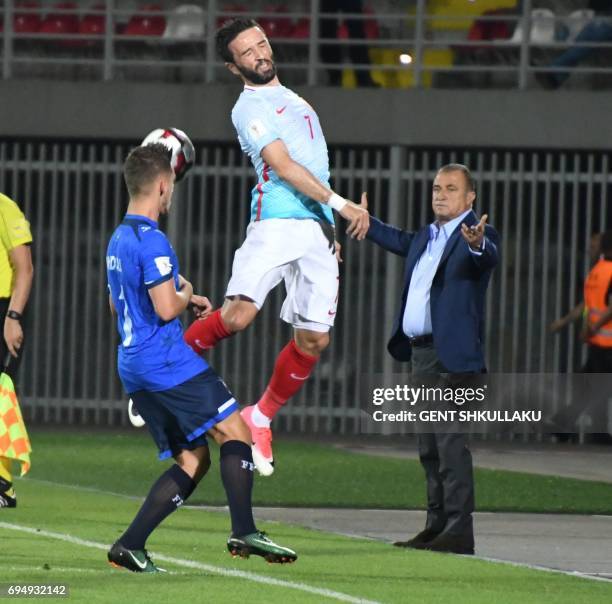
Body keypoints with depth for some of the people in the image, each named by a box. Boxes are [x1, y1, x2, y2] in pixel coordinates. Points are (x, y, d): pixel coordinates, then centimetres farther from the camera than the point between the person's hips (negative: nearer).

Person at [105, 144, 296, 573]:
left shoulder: (118, 240, 17)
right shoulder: (152, 241, -14)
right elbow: (166, 308, -21)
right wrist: (185, 295, 1)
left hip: (135, 368, 9)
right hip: (170, 364, -9)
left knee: (194, 460, 8)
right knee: (235, 433, -7)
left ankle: (130, 546, 0)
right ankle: (244, 533, -17)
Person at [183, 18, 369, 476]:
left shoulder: (291, 98, 27)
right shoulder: (250, 107, 0)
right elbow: (284, 167, -11)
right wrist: (340, 203, -17)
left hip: (318, 229, 7)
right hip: (278, 223, -7)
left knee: (314, 339, -1)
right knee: (238, 314, -24)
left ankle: (261, 417, 16)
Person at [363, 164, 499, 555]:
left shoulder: (478, 235, -8)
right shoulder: (427, 237, 17)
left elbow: (488, 259, -30)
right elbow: (400, 242, 39)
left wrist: (477, 245, -53)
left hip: (453, 357, -9)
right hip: (420, 353, 9)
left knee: (450, 442, -13)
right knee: (430, 448, 13)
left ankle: (459, 532, -15)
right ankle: (437, 526, 19)